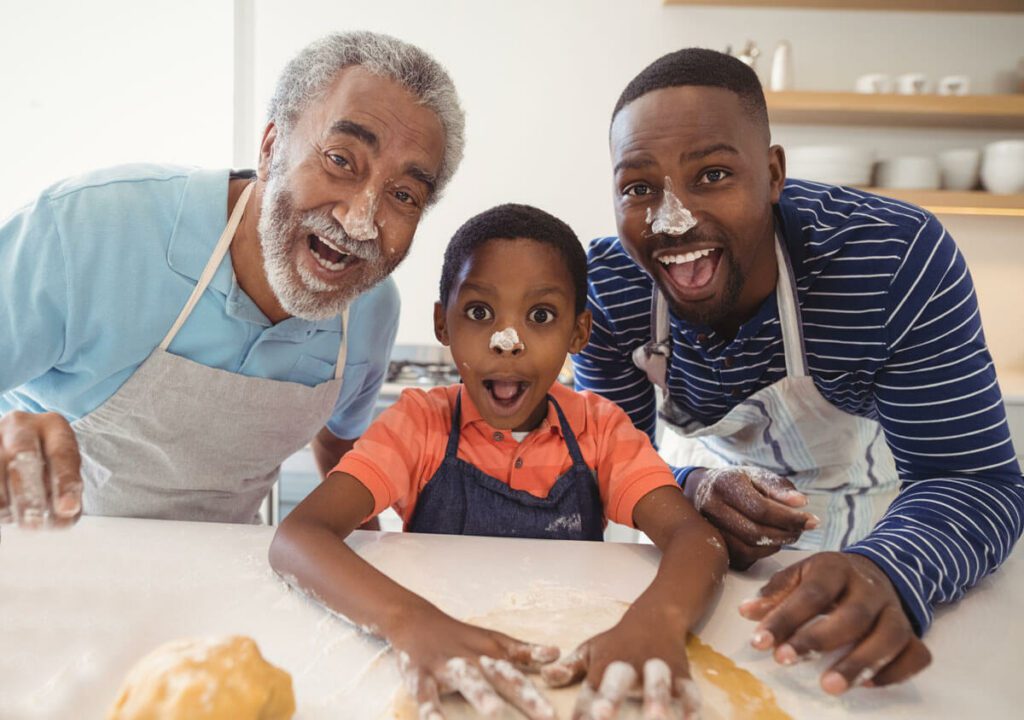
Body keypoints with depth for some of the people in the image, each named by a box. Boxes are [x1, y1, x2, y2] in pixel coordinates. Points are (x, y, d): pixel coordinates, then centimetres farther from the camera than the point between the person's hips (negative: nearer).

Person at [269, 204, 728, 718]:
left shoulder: (598, 429, -4)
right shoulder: (419, 423, -9)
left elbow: (695, 535, -18)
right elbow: (296, 535, -22)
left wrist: (656, 619, -40)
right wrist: (410, 622, -40)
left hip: (574, 671, 1)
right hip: (445, 676, 0)